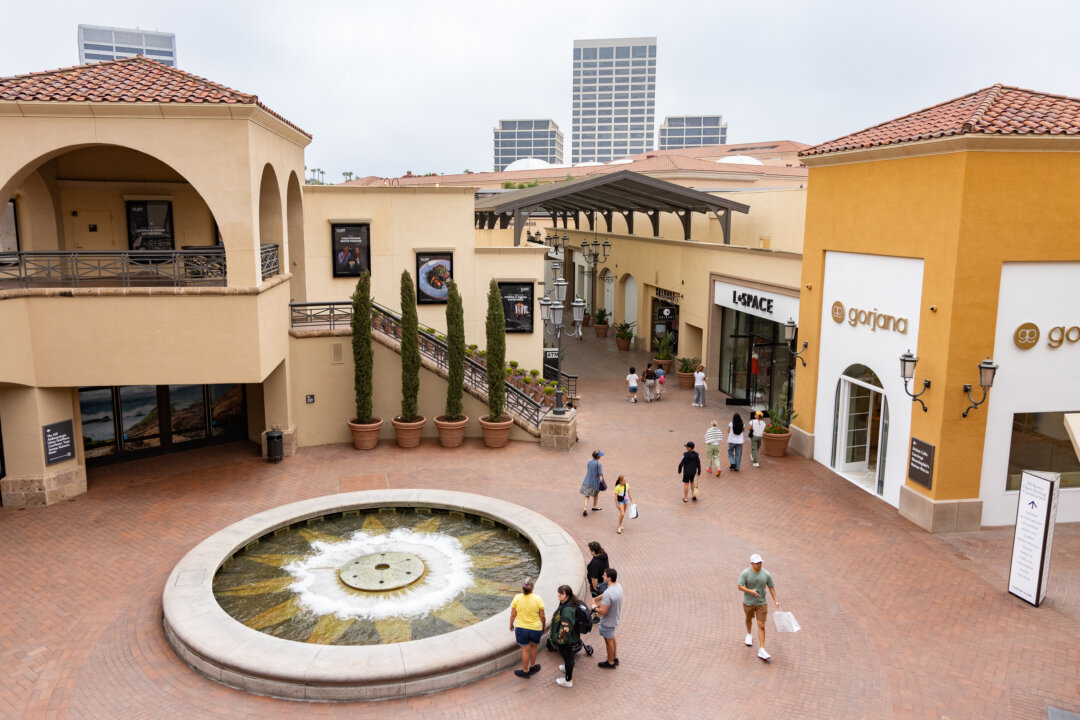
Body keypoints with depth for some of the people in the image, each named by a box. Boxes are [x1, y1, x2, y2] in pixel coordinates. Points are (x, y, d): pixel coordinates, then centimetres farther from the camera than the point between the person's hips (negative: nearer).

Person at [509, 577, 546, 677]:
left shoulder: (517, 598, -13)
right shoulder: (538, 599, -15)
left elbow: (513, 614, -5)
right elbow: (542, 616, -8)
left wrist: (511, 625, 13)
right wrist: (543, 628, 9)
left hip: (521, 628, 0)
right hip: (536, 629, 0)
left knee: (525, 650, 14)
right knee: (533, 647, 24)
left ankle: (525, 671, 28)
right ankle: (532, 667, 40)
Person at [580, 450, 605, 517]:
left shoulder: (589, 462, -4)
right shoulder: (599, 464, -22)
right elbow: (600, 474, -19)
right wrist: (601, 482, -8)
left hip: (588, 481, 4)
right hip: (595, 481, -4)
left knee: (587, 495, 8)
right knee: (596, 494, 22)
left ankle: (585, 509, -7)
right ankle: (594, 506, 40)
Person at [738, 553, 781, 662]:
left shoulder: (766, 574, -10)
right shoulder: (745, 573, -16)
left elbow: (771, 587, 1)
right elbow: (740, 586, -17)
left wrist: (776, 601, 0)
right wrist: (750, 591, -34)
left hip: (761, 603, 0)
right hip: (748, 603, 0)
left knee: (761, 626, -7)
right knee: (749, 619, 26)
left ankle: (761, 650, -8)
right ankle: (749, 634, 56)